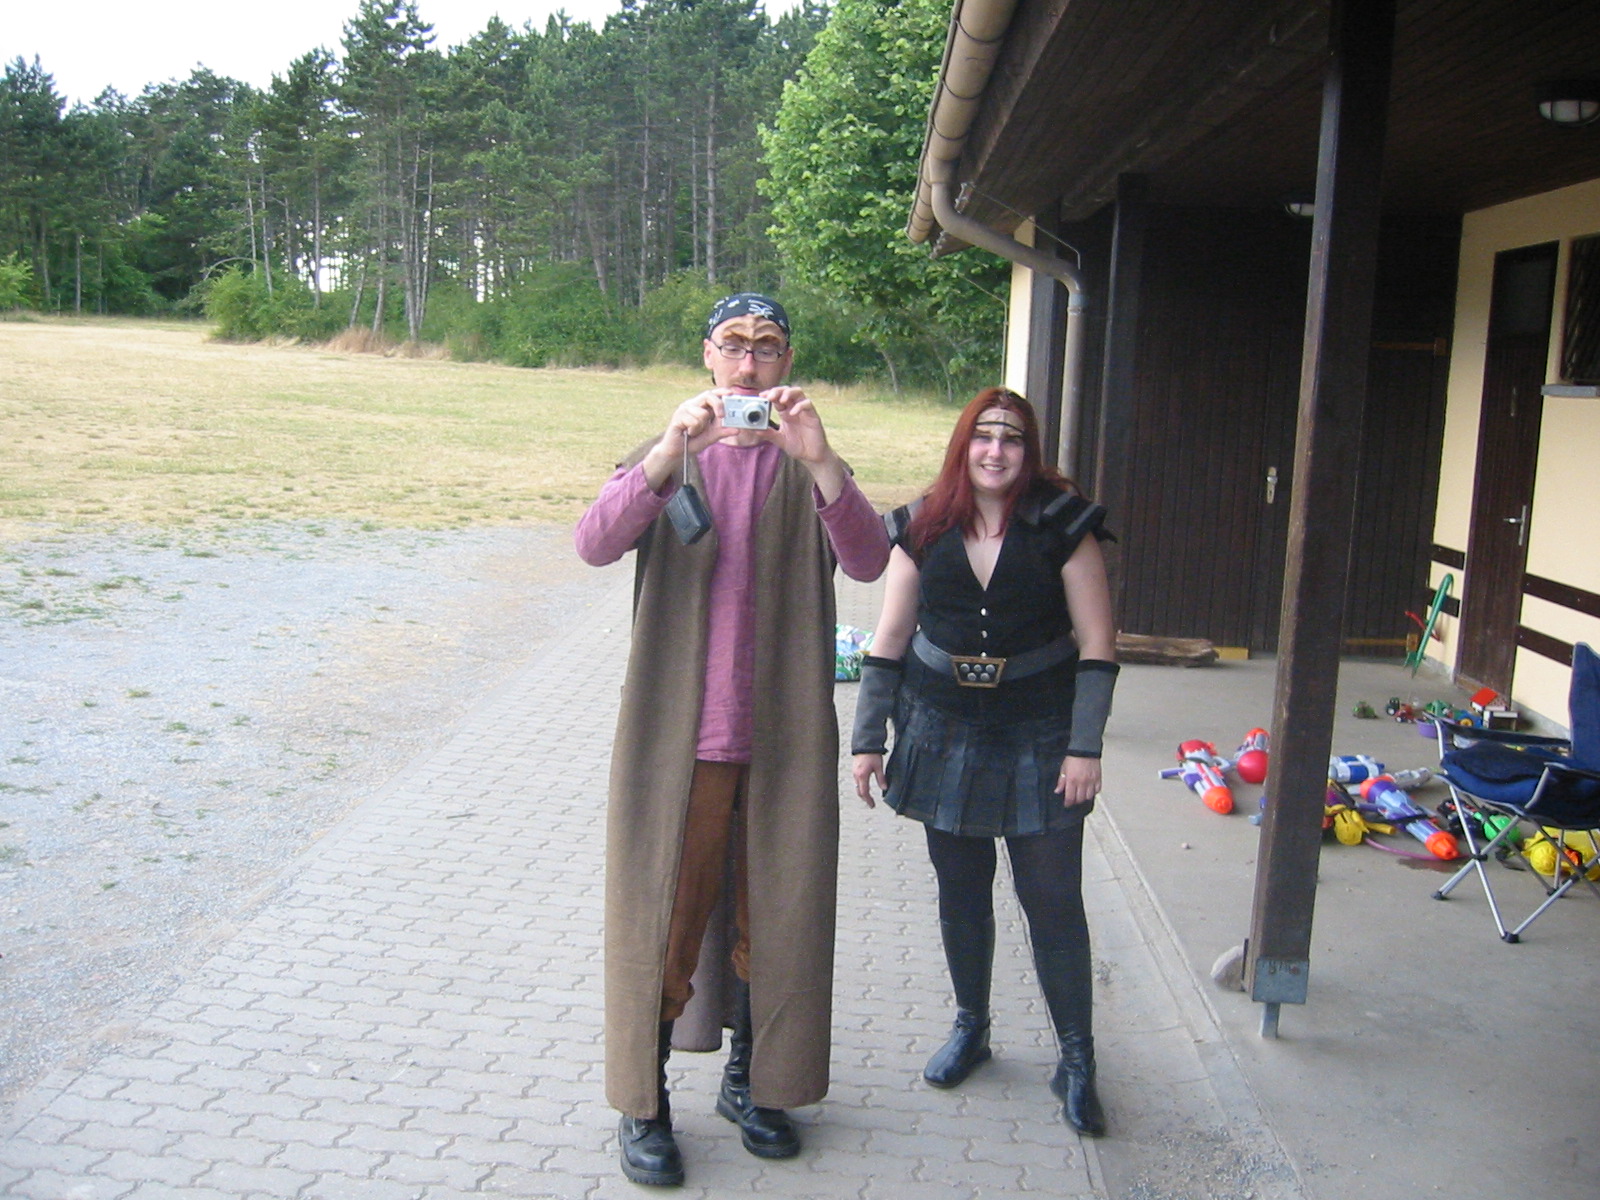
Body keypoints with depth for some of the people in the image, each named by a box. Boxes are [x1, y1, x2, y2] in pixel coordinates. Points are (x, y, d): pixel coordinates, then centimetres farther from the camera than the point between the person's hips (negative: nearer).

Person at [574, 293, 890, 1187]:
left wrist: (820, 460, -29)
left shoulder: (808, 469, 6)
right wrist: (668, 456, -30)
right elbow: (596, 544, -15)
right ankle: (645, 1105, 19)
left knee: (775, 913, 12)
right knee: (661, 913, 3)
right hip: (676, 731, -1)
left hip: (784, 734, 2)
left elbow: (870, 562, -13)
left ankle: (751, 1082, 32)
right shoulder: (668, 458, 5)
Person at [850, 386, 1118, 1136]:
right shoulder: (925, 528, -1)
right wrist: (868, 738, 3)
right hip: (944, 735, 3)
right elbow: (889, 641, 5)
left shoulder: (1060, 524, -8)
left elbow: (1096, 644, -6)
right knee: (960, 893, 13)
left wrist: (1085, 747, -11)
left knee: (1053, 900, -1)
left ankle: (1076, 1061, 13)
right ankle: (970, 1028, 32)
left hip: (1037, 737, -2)